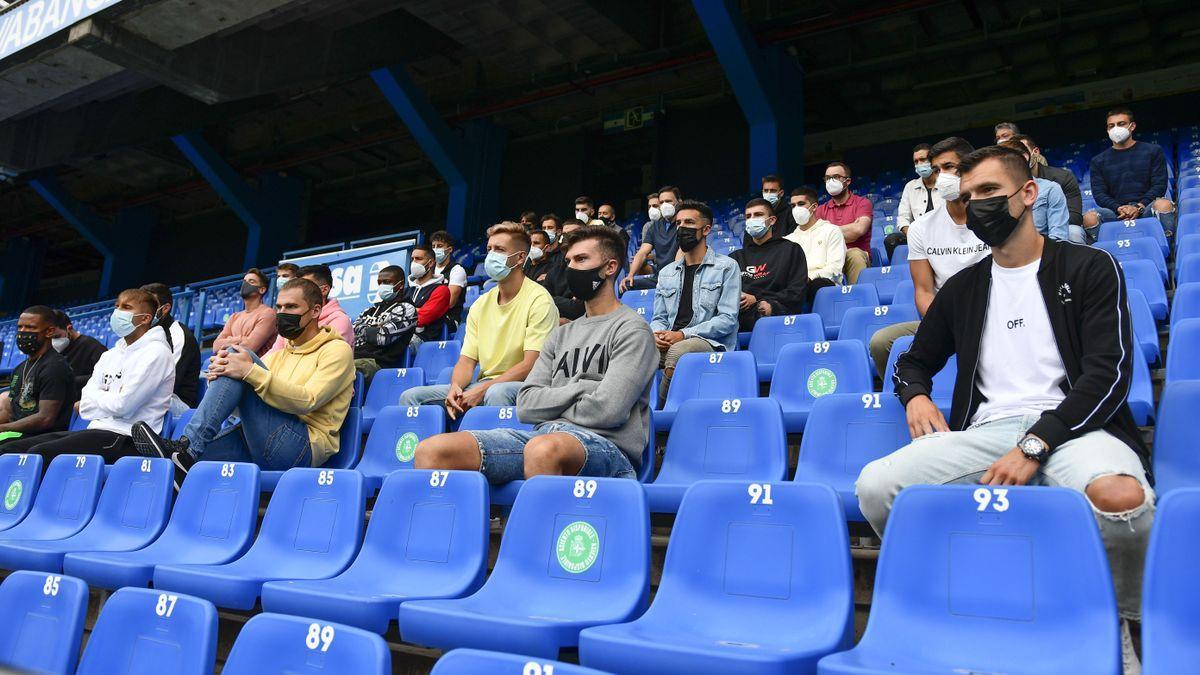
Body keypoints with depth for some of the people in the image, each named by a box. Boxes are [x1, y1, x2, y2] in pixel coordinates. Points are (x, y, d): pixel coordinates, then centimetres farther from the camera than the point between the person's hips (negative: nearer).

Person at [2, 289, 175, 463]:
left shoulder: (155, 352, -6)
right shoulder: (110, 355, 21)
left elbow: (123, 405, -14)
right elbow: (86, 406, 11)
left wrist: (96, 397, 5)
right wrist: (109, 399, -6)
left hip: (125, 439, -9)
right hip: (97, 430, 9)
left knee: (39, 454, -25)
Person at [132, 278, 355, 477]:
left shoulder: (337, 350, 2)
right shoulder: (278, 354, 26)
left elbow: (307, 401, -15)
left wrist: (251, 371, -23)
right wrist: (219, 377, -8)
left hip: (303, 449, -7)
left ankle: (189, 447, -22)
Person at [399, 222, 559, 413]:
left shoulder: (539, 300, -7)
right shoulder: (480, 304, 13)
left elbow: (530, 365, -15)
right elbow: (466, 361, 10)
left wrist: (482, 389, -20)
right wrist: (455, 387, -13)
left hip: (522, 386, -6)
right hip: (483, 386, 6)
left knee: (497, 392, -41)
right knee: (411, 397, -8)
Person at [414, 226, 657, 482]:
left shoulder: (632, 329, 4)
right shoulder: (561, 334, 26)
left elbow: (606, 411, -10)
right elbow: (527, 406, 14)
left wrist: (553, 403, 7)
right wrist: (580, 388, 1)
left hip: (608, 445, -6)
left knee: (544, 449, -44)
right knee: (432, 450, -16)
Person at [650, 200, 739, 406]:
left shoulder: (726, 267, 5)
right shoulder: (667, 273, 22)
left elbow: (728, 319, -5)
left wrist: (683, 334, -15)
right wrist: (657, 334, -6)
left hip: (712, 343, -4)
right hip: (669, 343, 4)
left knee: (677, 352, -38)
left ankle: (661, 408, -19)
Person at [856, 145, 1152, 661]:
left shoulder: (1090, 268, 8)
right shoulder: (962, 288, 20)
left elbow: (1109, 372, -4)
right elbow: (913, 363, 29)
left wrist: (1036, 444, -17)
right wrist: (915, 395, 3)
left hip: (1069, 425, -3)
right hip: (983, 432, 3)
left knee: (1123, 497, -39)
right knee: (874, 485, -23)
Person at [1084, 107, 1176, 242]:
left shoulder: (1153, 151, 14)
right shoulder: (1098, 161, 16)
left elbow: (1159, 185, 5)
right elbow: (1099, 194, 6)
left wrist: (1139, 207, -12)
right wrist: (1119, 209, -14)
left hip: (1146, 208, 0)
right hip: (1116, 212, 0)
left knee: (1163, 205, -36)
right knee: (1089, 218, -32)